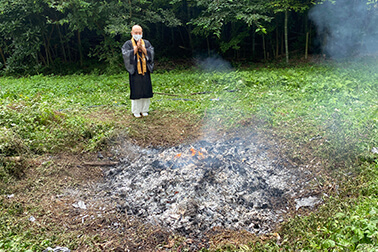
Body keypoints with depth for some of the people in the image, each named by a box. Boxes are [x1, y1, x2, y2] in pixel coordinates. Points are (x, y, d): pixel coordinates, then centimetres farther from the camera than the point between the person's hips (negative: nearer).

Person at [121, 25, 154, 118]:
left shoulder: (146, 43, 9)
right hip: (134, 71, -3)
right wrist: (136, 47, -14)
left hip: (145, 71, 3)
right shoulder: (128, 44, 2)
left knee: (146, 91, 5)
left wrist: (142, 47, -14)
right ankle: (136, 111, 10)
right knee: (136, 92, 0)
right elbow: (126, 55, -13)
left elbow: (151, 53, -3)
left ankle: (144, 110, 16)